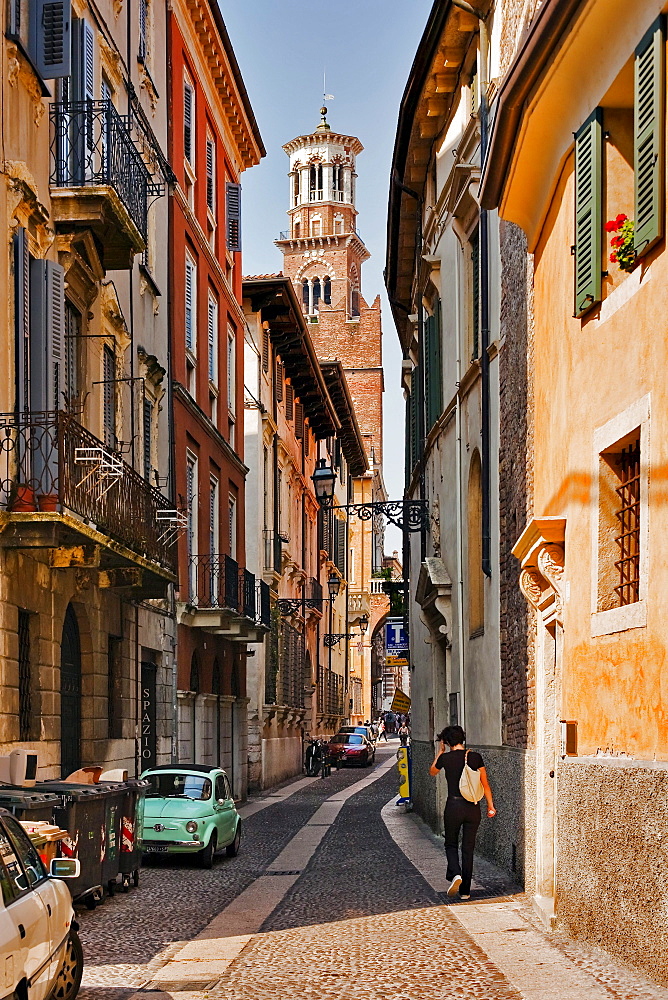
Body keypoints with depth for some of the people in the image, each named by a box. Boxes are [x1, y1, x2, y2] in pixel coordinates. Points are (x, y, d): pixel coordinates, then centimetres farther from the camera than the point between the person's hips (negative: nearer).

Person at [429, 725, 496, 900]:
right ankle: (465, 890, 13)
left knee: (451, 845, 15)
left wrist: (440, 752, 20)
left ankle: (455, 874, -12)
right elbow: (485, 784, 1)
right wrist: (490, 806, 9)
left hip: (454, 805, -2)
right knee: (468, 848, 11)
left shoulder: (445, 758, -6)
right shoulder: (475, 757, -1)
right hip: (473, 807, 2)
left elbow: (432, 772, 15)